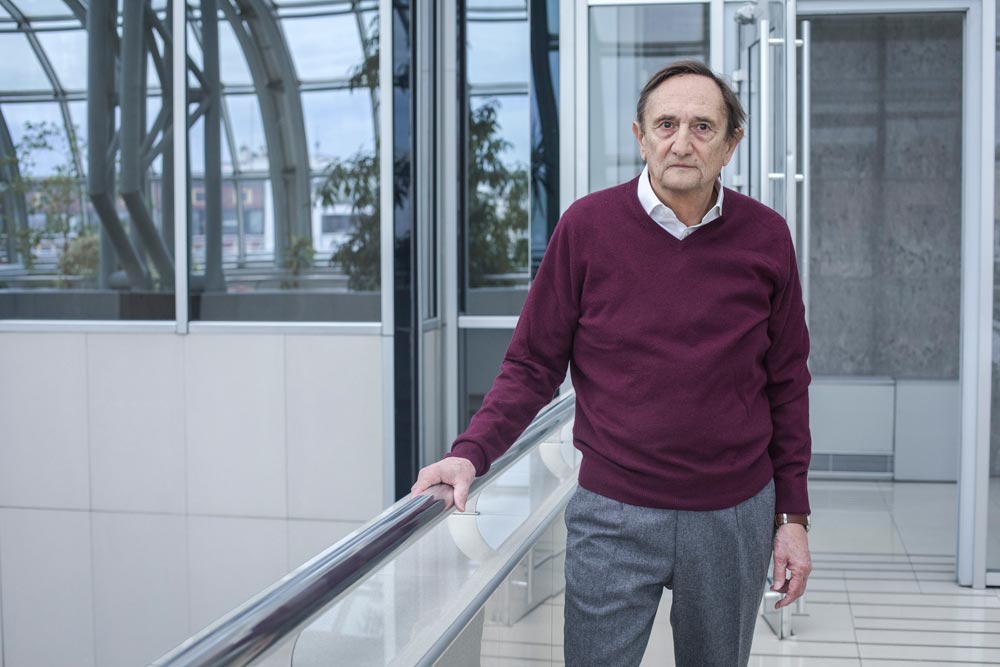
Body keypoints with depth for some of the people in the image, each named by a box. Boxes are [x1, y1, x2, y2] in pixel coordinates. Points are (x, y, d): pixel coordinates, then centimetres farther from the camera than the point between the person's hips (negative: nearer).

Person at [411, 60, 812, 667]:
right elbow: (534, 364, 0)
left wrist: (793, 515, 5)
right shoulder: (587, 226, -5)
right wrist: (471, 454, -14)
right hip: (613, 516, -2)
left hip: (735, 518, 2)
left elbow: (786, 384, 6)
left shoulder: (765, 237, 0)